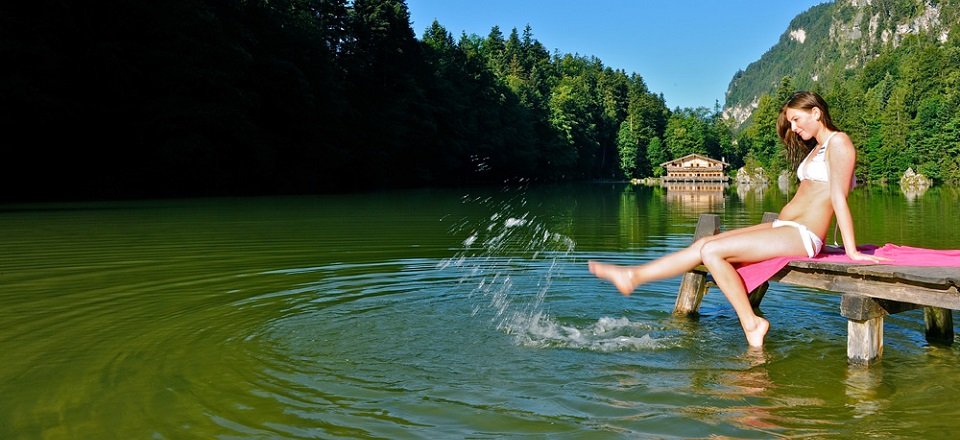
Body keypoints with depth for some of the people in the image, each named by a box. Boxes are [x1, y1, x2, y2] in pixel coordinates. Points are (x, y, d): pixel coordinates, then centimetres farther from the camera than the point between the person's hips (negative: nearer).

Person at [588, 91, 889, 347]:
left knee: (712, 251, -19)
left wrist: (852, 252, -14)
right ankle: (634, 276, 1)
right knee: (704, 244, 1)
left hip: (802, 235, -9)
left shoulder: (838, 142, -7)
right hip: (783, 229, 9)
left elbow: (839, 197, -13)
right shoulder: (816, 148, 24)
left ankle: (751, 322, -12)